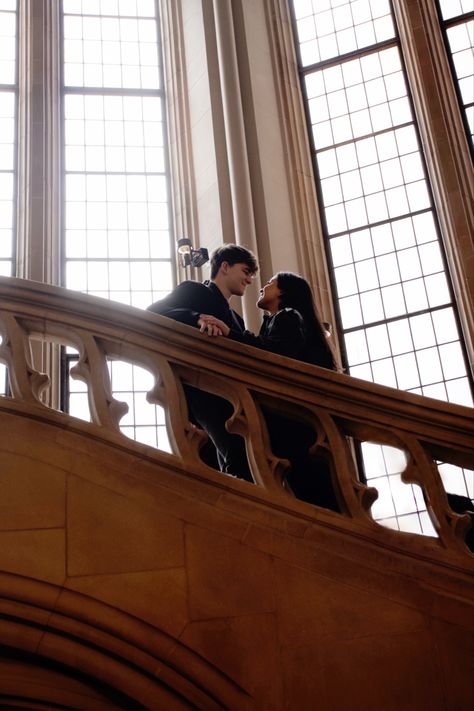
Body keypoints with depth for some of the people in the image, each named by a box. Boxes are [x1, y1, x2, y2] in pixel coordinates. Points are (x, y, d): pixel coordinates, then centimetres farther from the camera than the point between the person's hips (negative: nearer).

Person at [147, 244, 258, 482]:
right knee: (240, 454, -27)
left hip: (229, 394, 8)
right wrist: (198, 318, -22)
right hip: (202, 389, -8)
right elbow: (153, 312, -7)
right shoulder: (193, 291, 10)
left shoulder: (236, 319, 32)